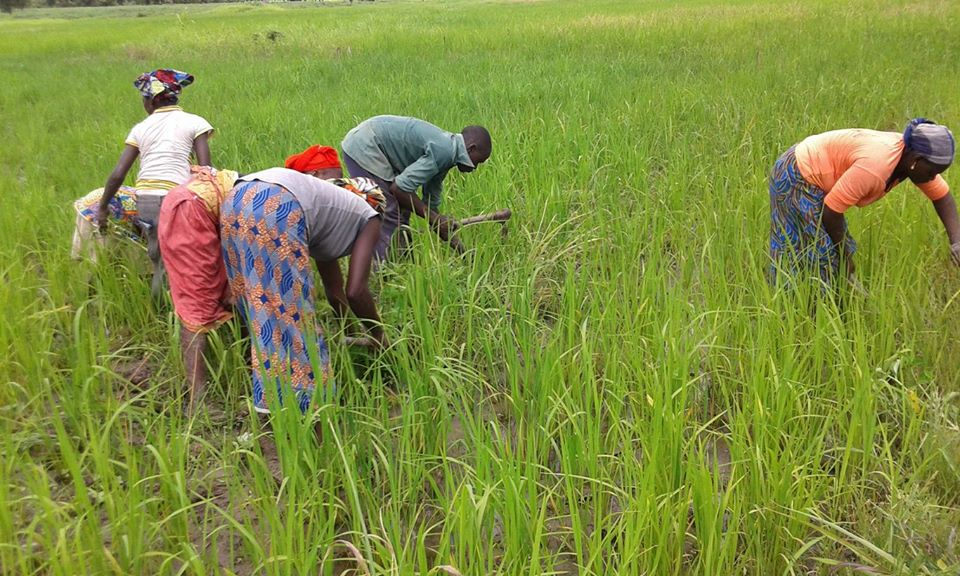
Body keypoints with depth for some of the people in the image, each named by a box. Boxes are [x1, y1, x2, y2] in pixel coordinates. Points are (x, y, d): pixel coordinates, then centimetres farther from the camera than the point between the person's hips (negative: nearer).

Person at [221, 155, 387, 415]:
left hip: (235, 201, 8)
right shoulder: (369, 218, 20)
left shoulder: (332, 210, 39)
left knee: (264, 312, 15)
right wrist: (378, 335, 23)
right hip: (275, 207, -8)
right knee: (291, 314, -2)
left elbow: (335, 291, 46)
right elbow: (356, 291, 8)